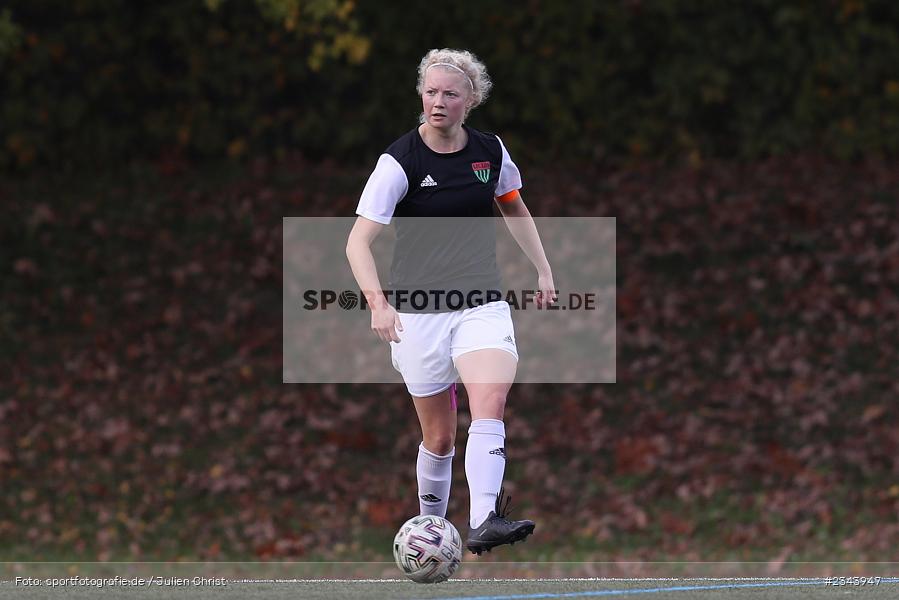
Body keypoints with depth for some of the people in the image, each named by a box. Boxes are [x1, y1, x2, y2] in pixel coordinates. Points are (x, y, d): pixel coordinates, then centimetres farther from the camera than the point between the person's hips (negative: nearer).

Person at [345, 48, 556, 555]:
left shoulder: (491, 151, 2)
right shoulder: (400, 162, -11)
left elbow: (515, 208, 24)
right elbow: (359, 241, -17)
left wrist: (544, 270, 21)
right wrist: (378, 304, -31)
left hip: (482, 306, 2)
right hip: (418, 313, -2)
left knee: (490, 403, -24)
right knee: (440, 437, 3)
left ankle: (485, 522, -37)